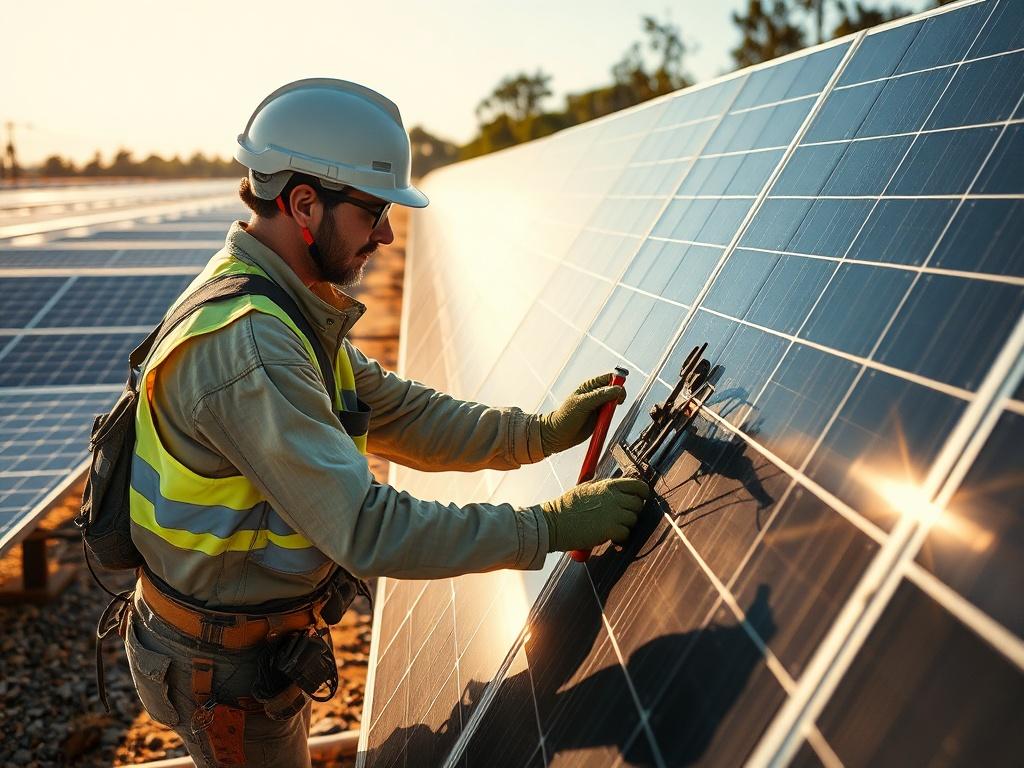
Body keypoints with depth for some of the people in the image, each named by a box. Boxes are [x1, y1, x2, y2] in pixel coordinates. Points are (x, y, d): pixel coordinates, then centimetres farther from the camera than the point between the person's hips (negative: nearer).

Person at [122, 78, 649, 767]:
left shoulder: (286, 313, -1)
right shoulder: (246, 345, -34)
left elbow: (404, 416, 0)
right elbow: (368, 533, -36)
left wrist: (543, 431, -10)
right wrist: (550, 526, -31)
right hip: (226, 666, -8)